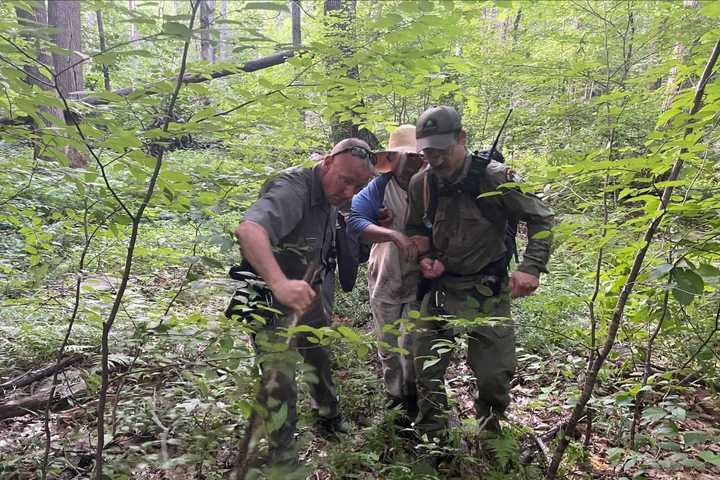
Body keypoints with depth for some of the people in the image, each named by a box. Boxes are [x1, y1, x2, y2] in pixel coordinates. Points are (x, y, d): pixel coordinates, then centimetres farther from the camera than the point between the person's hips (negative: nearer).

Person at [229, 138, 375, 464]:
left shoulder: (331, 193, -3)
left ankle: (328, 415, 49)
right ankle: (282, 457, 7)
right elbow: (248, 229, -49)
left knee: (320, 355, 24)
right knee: (279, 379, -12)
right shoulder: (292, 190, -31)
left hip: (310, 291, 9)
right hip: (274, 299, -8)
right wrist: (279, 282, -64)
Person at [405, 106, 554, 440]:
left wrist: (531, 268, -17)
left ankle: (489, 433, 34)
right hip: (441, 287, 3)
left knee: (495, 375, 3)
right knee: (425, 371, 5)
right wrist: (424, 258, -3)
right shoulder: (421, 184, -3)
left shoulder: (495, 177, -15)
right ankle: (431, 440, 27)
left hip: (488, 290, -3)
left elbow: (540, 219, -6)